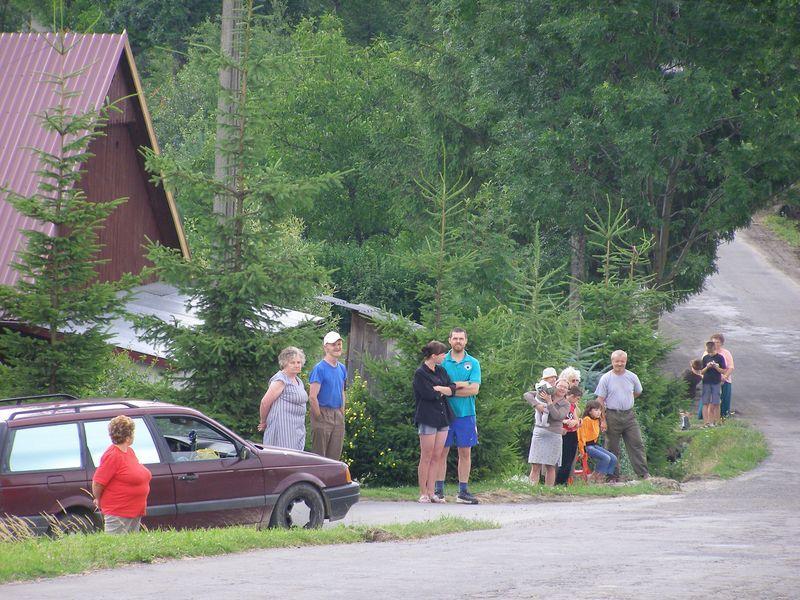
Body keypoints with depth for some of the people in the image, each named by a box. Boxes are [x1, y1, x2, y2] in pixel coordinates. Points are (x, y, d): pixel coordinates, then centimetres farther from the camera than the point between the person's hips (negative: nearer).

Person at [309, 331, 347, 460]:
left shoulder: (342, 368, 12)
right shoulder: (319, 368, -11)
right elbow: (312, 397, -15)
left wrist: (342, 414, 12)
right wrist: (319, 417, -13)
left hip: (338, 415, 7)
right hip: (323, 414, -7)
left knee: (335, 457, 9)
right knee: (319, 457, -4)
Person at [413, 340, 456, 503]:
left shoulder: (441, 371, 15)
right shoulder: (420, 373, -8)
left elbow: (452, 388, 5)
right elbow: (429, 394, -17)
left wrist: (438, 389, -12)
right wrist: (444, 391, 0)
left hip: (442, 417, 7)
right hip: (427, 418, -7)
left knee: (436, 457, 6)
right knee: (426, 457, -4)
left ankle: (431, 492, 9)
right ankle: (423, 494, 1)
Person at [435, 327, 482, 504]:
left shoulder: (473, 363, 6)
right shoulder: (442, 362, 4)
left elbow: (474, 389, -6)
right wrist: (462, 385, -13)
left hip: (465, 414, 1)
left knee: (465, 453, 3)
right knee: (442, 452, 0)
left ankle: (463, 491, 8)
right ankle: (439, 490, 4)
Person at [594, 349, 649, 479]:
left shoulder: (632, 377, 5)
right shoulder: (606, 378, -3)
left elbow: (638, 392, 25)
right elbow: (600, 400, -4)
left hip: (629, 416, 2)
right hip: (612, 416, -2)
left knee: (636, 444, -4)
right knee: (612, 448, 3)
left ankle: (644, 473, -4)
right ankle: (613, 477, 9)